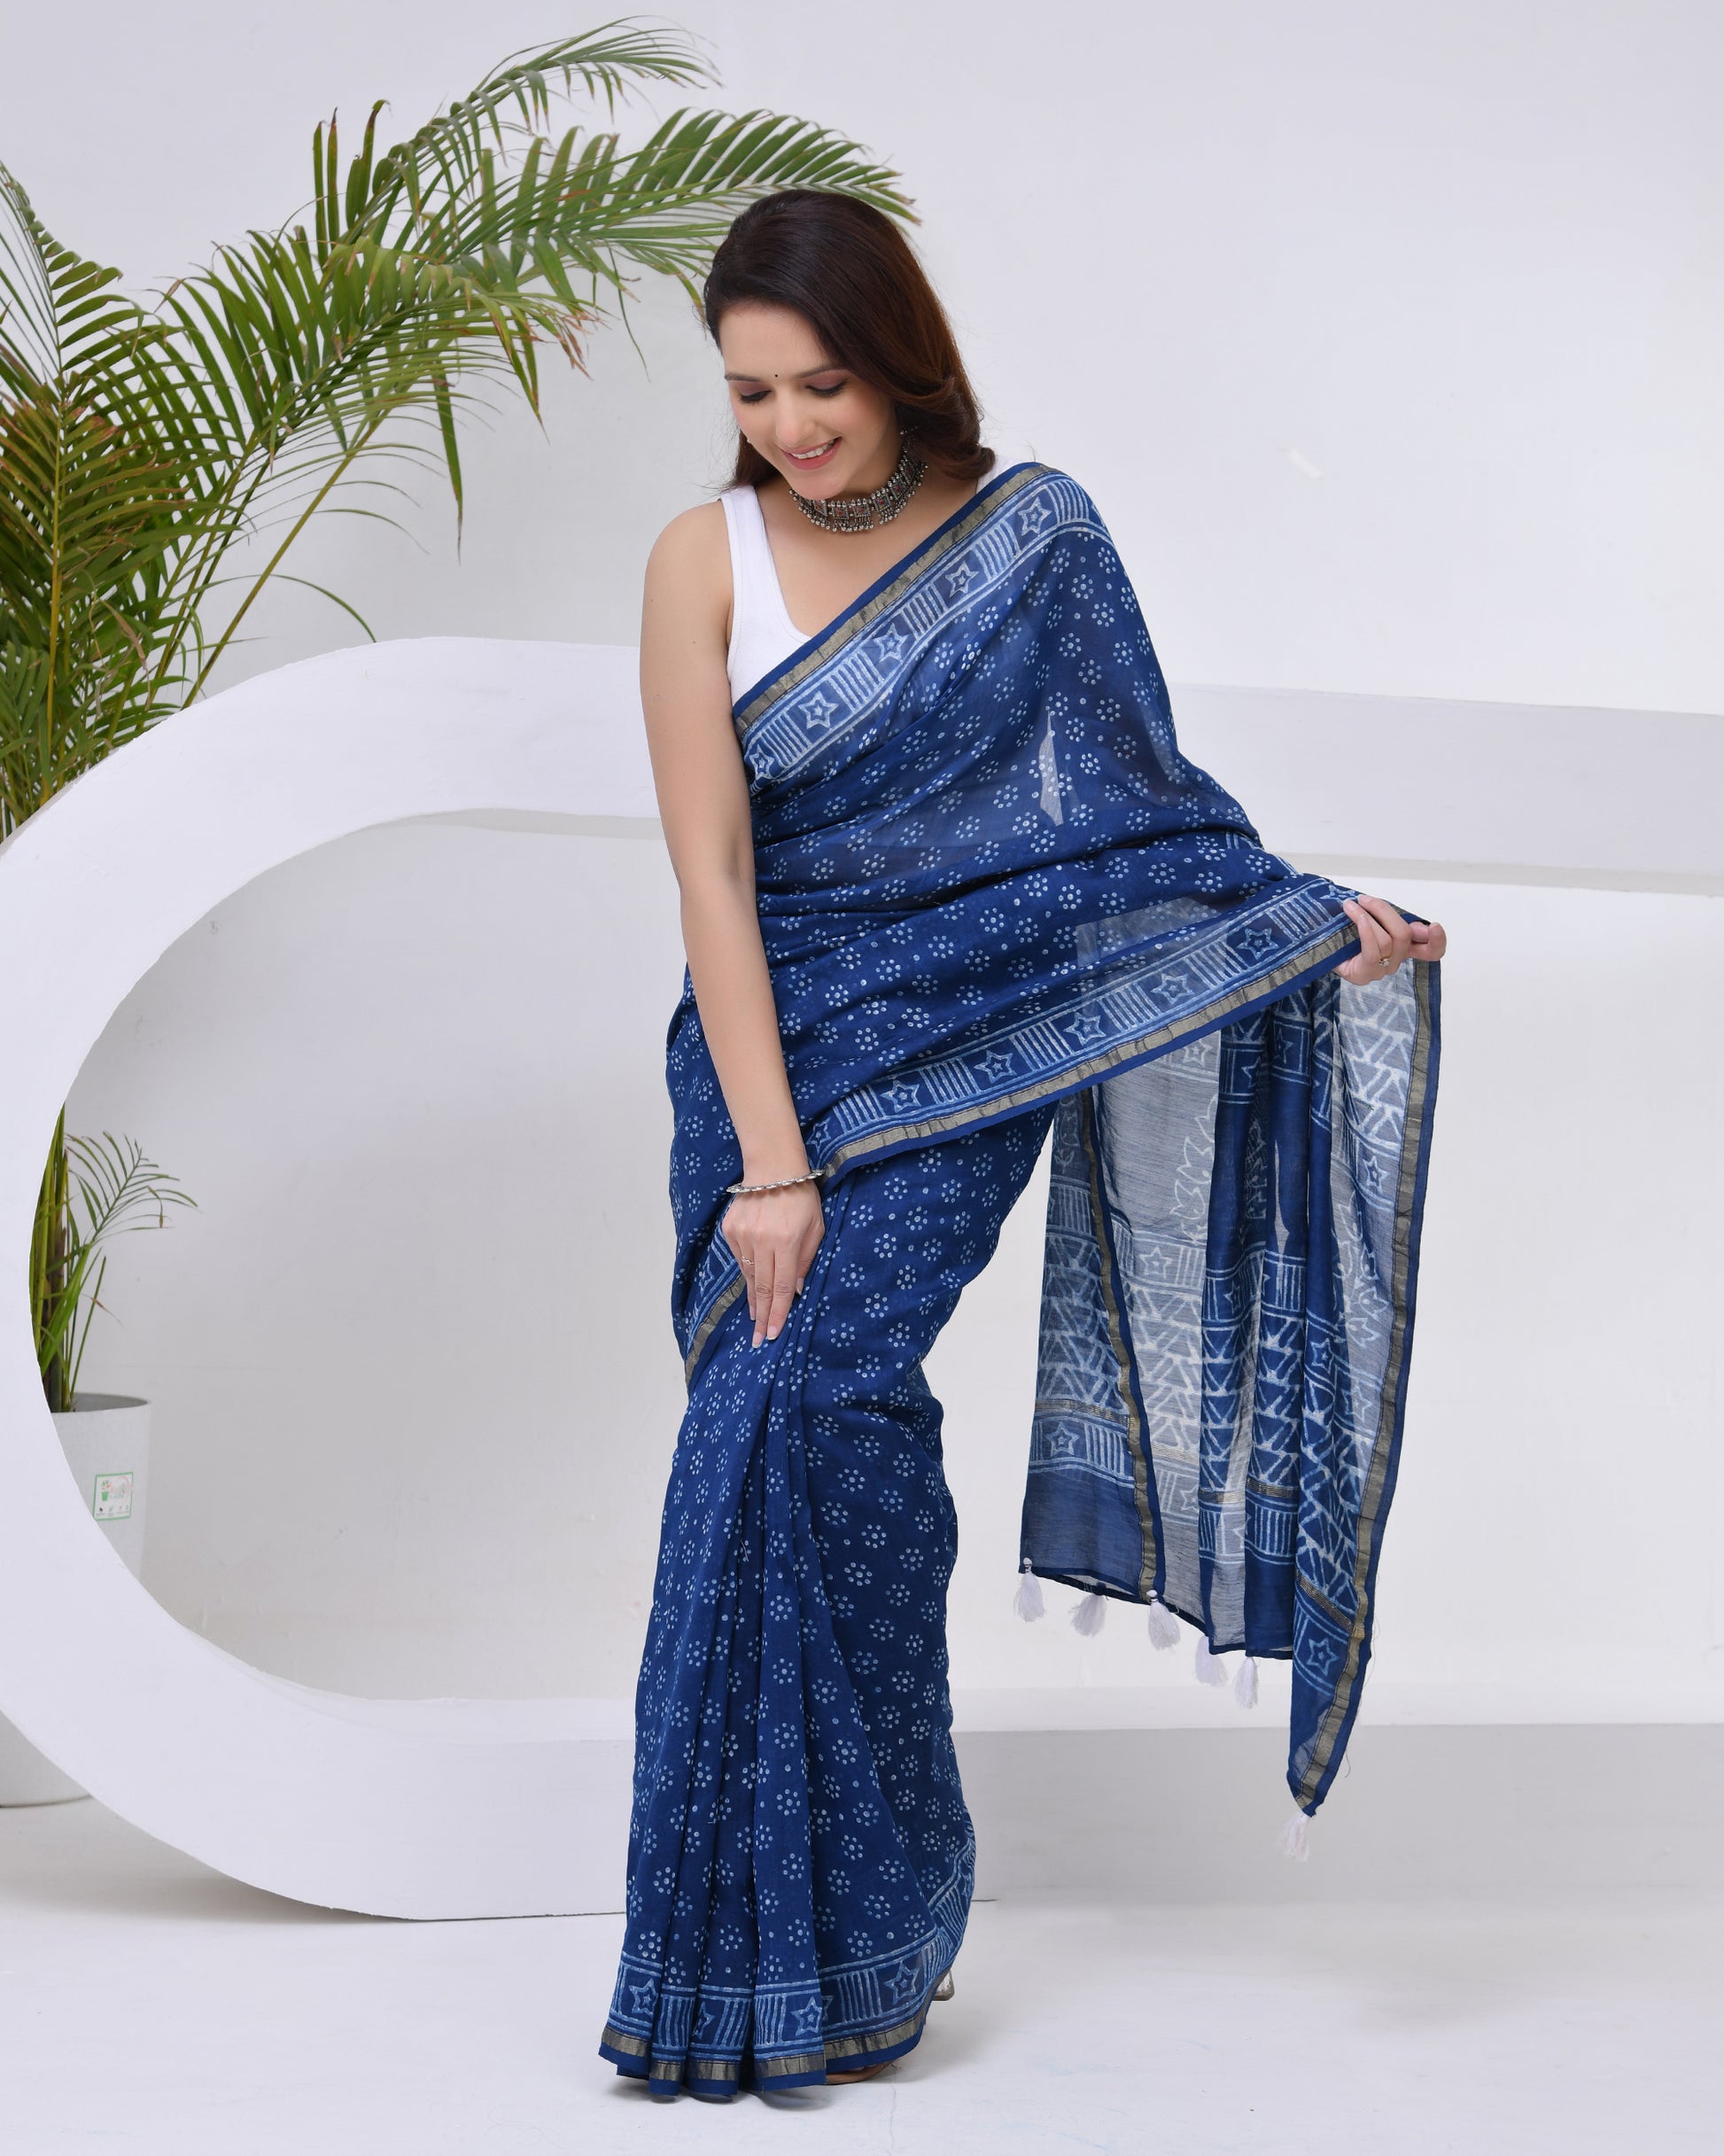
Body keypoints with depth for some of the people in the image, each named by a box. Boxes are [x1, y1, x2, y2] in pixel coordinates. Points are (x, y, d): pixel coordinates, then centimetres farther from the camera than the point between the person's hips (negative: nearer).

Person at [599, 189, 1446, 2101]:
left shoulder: (1034, 538, 0)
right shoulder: (706, 563, -2)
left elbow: (1123, 809, 5)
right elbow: (711, 876, -8)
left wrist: (1305, 920, -11)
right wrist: (770, 1157, -14)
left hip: (965, 1045, -2)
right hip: (771, 1041, 2)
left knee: (804, 1398, -16)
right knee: (785, 1423, -2)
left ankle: (806, 1957, -4)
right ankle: (826, 1935, 15)